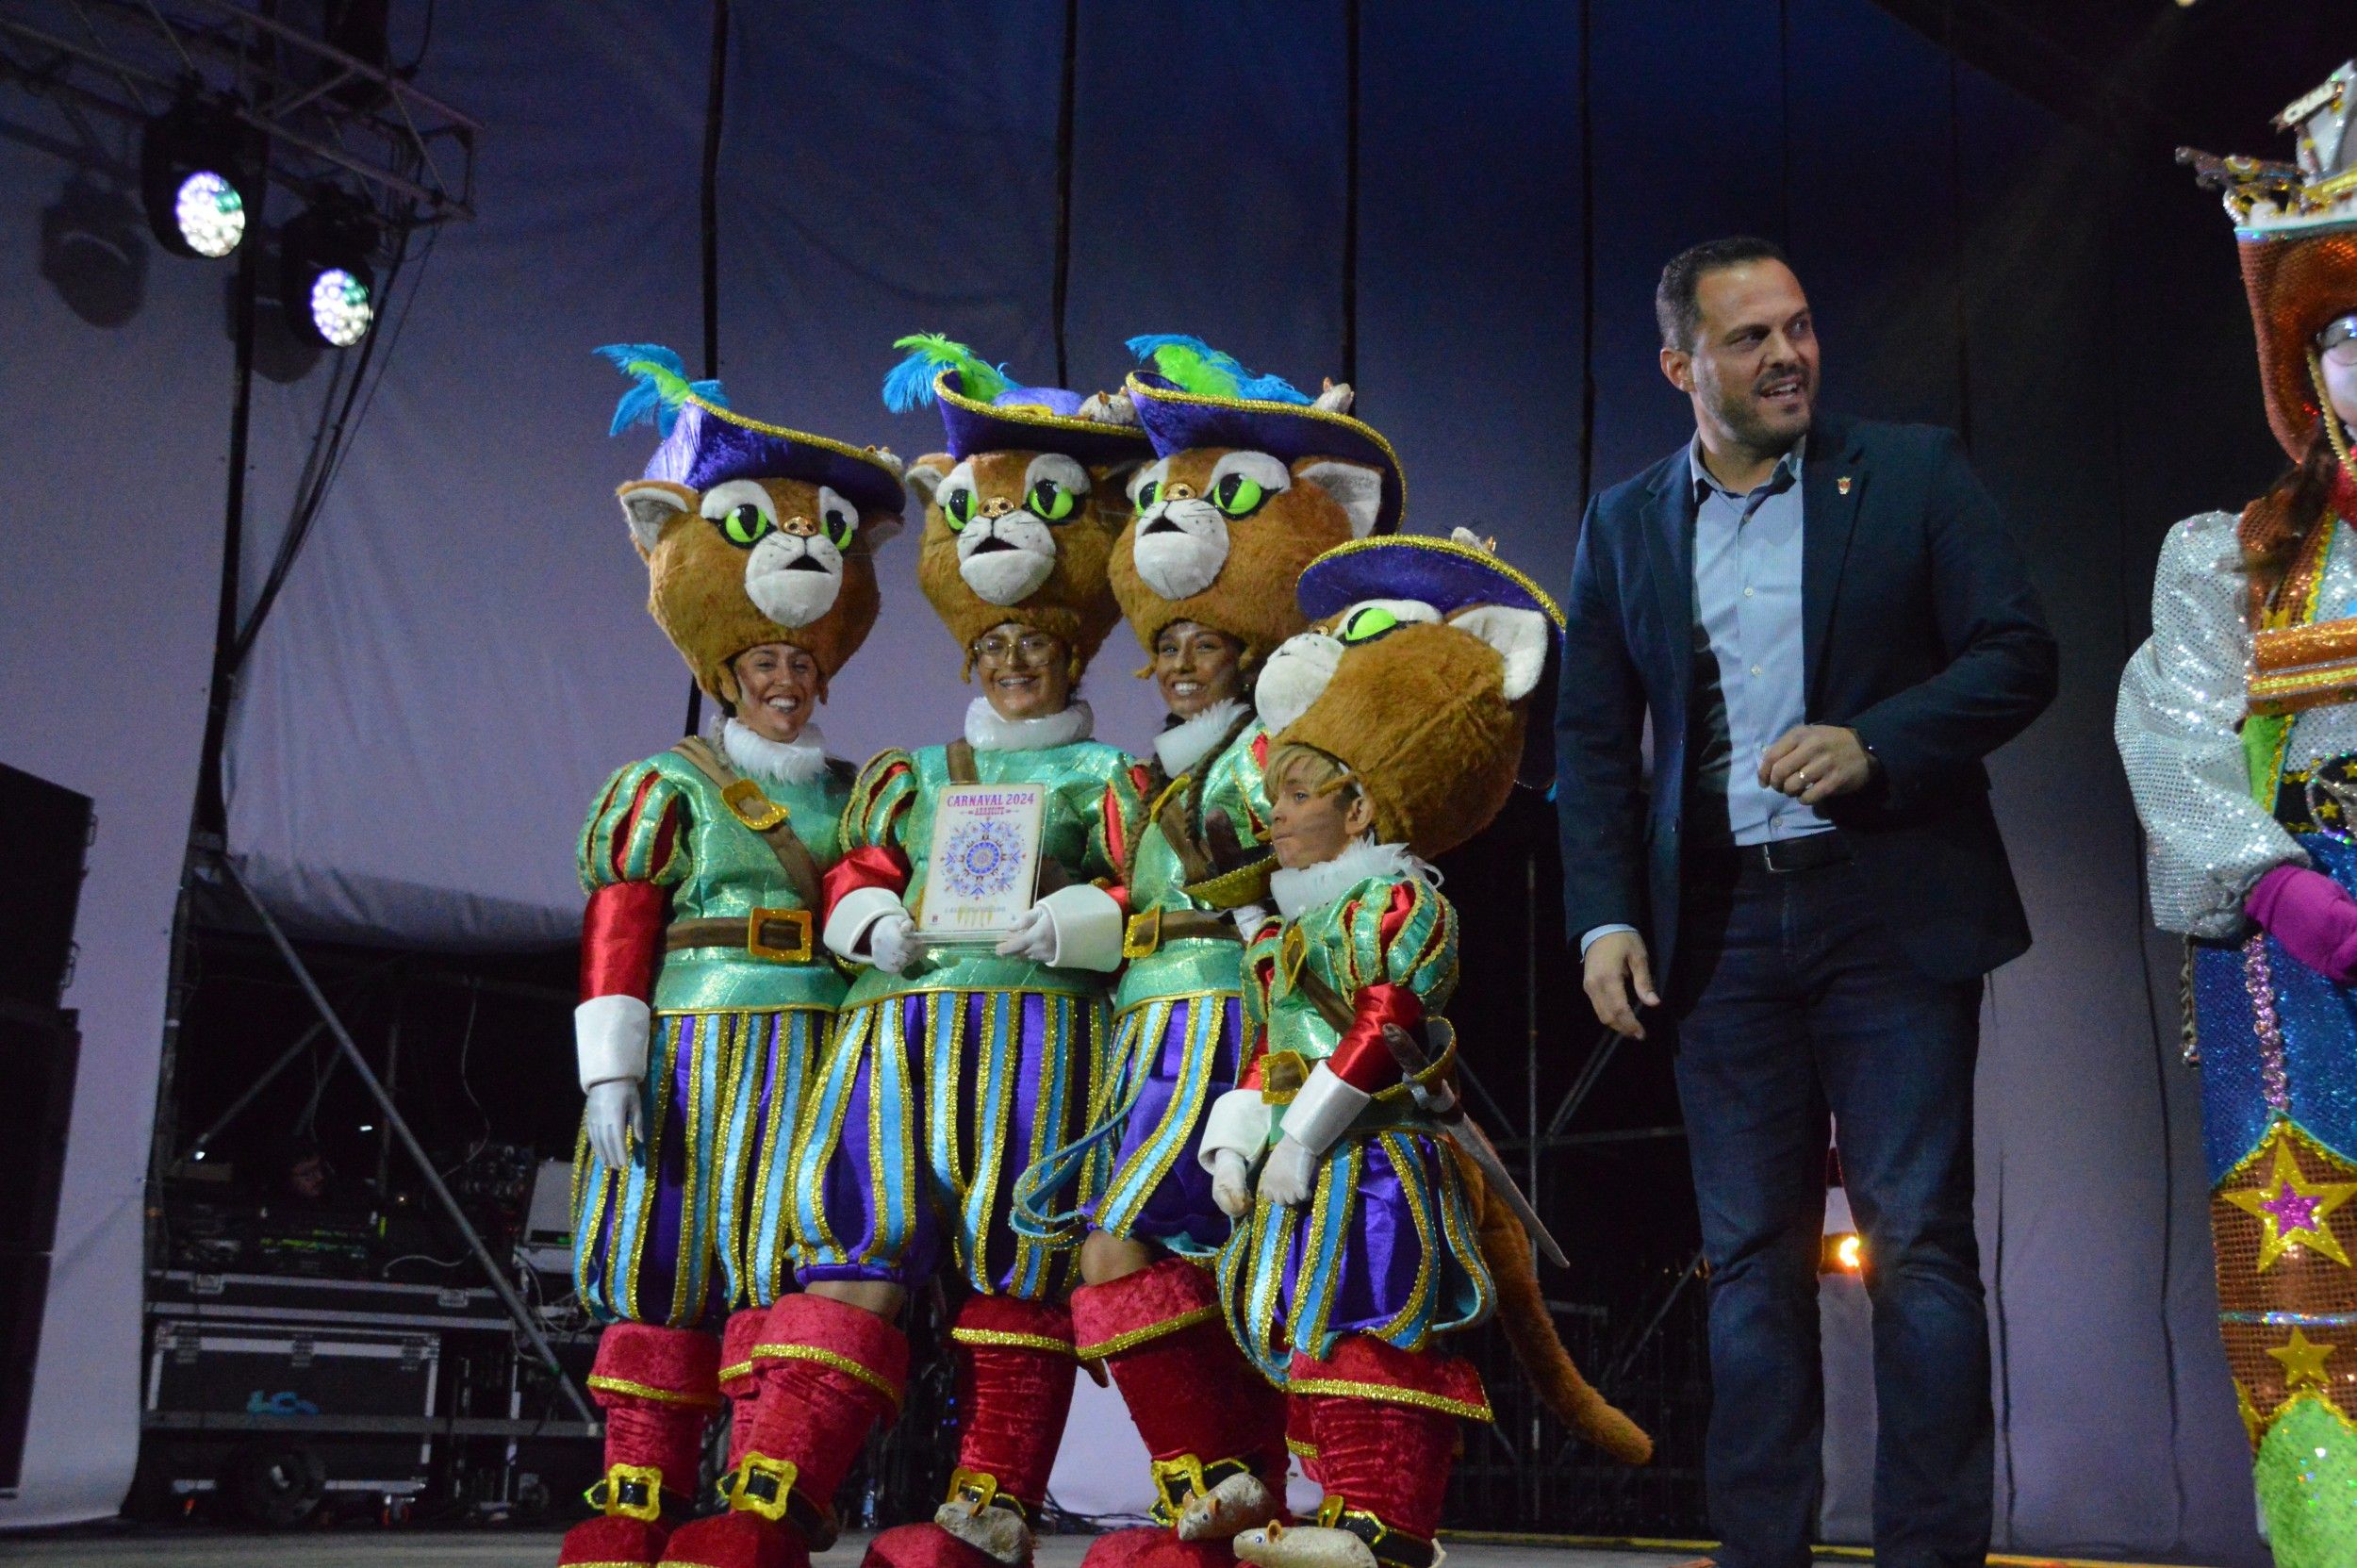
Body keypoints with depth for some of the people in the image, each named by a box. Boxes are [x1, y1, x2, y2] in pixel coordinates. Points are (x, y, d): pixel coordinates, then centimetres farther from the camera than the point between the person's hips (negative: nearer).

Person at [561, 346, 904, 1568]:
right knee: (667, 1279, 1)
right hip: (696, 1051, -3)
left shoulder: (856, 796, 17)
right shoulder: (663, 788, 5)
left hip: (821, 1058, 3)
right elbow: (616, 930, -2)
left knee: (782, 1264, -5)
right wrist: (610, 1065, -10)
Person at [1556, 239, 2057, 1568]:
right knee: (1751, 1257, 6)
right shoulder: (1626, 526, 11)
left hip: (1894, 913, -2)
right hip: (1721, 931, 2)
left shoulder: (1917, 474, 4)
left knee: (1921, 1245, -2)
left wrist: (1872, 744, -17)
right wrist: (1605, 918, -1)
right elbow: (1593, 742, 10)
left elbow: (2020, 653, -1)